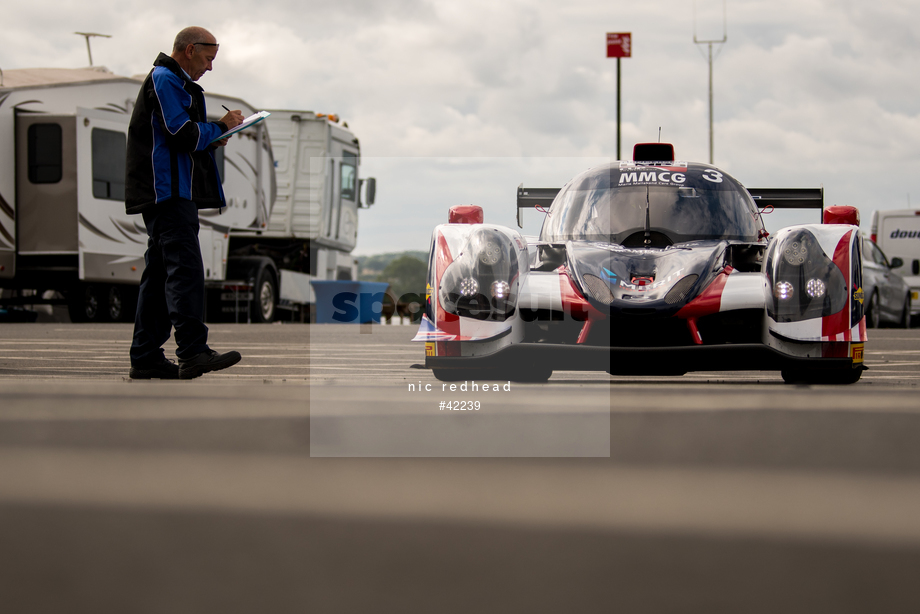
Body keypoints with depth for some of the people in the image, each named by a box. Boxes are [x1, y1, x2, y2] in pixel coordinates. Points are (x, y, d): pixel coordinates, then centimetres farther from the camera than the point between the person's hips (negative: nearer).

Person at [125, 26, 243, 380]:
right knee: (185, 268, -17)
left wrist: (210, 139, 13)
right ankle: (193, 352, -24)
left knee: (160, 272, 9)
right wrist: (221, 127, -3)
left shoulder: (171, 81, 26)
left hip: (165, 193, 11)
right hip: (169, 192, -11)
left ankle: (145, 358, 9)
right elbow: (184, 135, -18)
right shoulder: (166, 80, -8)